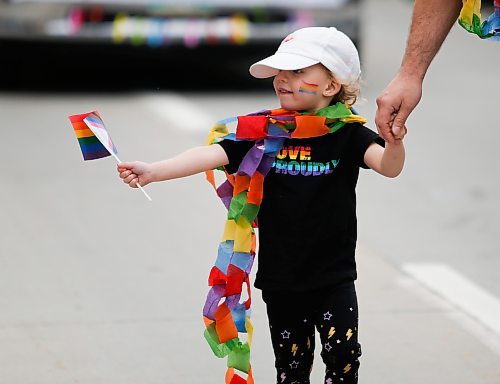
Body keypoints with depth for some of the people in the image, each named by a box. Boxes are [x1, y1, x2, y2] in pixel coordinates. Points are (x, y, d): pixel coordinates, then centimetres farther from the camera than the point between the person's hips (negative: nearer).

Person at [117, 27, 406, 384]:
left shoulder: (347, 134, -7)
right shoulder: (263, 131, -3)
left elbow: (389, 166, -20)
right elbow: (211, 154, -12)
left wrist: (394, 140, -44)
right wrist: (152, 171, -26)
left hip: (334, 277, -2)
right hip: (280, 278, 2)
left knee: (343, 355, -7)